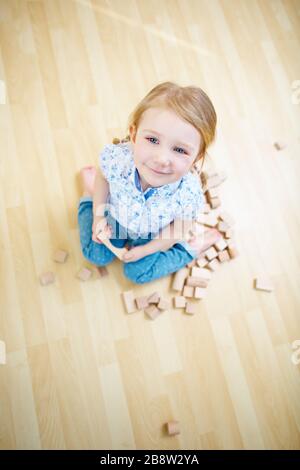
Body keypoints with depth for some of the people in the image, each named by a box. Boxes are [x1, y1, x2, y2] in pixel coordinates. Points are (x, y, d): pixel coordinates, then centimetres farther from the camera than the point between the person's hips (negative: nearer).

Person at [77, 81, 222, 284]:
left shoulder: (189, 195, -42)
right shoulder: (117, 158, -40)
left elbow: (179, 227, -19)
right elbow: (102, 176, -13)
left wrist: (146, 249, -10)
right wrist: (98, 216, -9)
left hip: (153, 233, -1)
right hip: (116, 216, 1)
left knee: (138, 273, 1)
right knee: (97, 256, 9)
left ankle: (191, 248, 20)